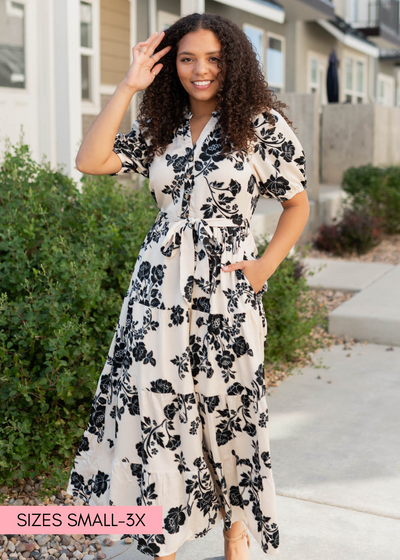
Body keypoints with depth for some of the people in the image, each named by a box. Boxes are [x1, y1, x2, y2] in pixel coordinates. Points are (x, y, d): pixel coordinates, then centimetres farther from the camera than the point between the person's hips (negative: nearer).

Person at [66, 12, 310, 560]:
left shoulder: (262, 124, -1)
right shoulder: (160, 129, 10)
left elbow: (298, 203, 6)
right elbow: (91, 161, -2)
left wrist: (266, 265, -6)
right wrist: (127, 88, -3)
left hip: (226, 290, -3)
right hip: (159, 287, 4)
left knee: (227, 407, 6)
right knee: (155, 405, 4)